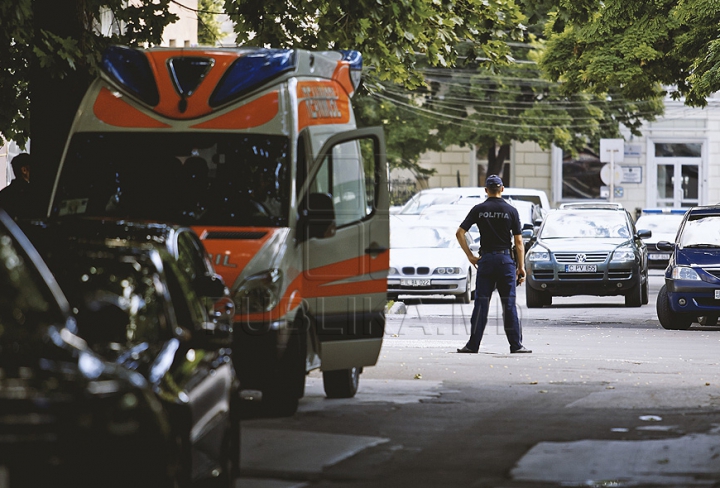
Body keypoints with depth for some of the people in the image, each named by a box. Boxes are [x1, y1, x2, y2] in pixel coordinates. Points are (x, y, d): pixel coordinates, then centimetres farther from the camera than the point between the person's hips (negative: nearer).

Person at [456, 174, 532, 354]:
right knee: (509, 304, 1)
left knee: (481, 302, 3)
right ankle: (516, 344, 1)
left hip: (486, 259, 1)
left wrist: (470, 255, 6)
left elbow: (459, 233, -1)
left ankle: (473, 344, 2)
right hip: (505, 259, -1)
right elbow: (518, 242, -1)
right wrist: (521, 266, 3)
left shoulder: (479, 210, 3)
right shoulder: (511, 211, 0)